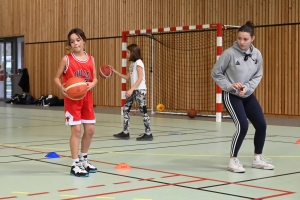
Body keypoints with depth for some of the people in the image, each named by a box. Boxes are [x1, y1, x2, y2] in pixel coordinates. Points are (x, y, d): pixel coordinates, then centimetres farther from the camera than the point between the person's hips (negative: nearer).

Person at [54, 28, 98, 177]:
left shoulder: (90, 59, 4)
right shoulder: (66, 59, -7)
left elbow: (95, 78, 9)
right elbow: (57, 78, -2)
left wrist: (92, 84, -14)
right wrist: (62, 88, -22)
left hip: (87, 98, 5)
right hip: (72, 99, -5)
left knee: (90, 130, 9)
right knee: (76, 130, -7)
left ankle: (83, 159, 30)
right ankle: (75, 165, 1)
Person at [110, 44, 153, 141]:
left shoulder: (138, 62, -11)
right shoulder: (132, 64, 16)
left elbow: (140, 78, -18)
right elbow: (127, 77, 20)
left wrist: (131, 89, -24)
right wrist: (115, 71, 17)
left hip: (140, 90, -9)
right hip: (134, 90, 9)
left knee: (143, 111, -7)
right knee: (126, 109, 7)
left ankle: (148, 134, -2)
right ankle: (125, 132, 11)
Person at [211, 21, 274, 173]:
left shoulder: (256, 54, -5)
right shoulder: (229, 53, -17)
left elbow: (258, 75, 3)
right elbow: (216, 73, -8)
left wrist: (247, 87, -14)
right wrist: (230, 86, -18)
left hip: (248, 96, 6)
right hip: (231, 96, -6)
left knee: (261, 125, 6)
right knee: (243, 126, -17)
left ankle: (258, 159, 24)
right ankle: (233, 160, -1)